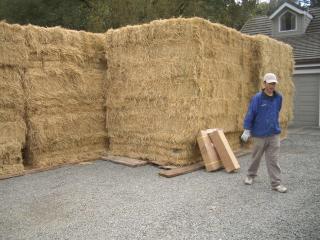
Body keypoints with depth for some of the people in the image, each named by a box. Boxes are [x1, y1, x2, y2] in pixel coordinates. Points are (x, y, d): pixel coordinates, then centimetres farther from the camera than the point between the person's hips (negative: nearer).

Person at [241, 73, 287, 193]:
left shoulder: (278, 97, 2)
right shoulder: (257, 98, -11)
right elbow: (250, 114, -10)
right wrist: (247, 130, -11)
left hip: (274, 134, 3)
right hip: (259, 134, -3)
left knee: (273, 159, 2)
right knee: (256, 157, 13)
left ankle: (276, 183, 8)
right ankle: (251, 175, 34)